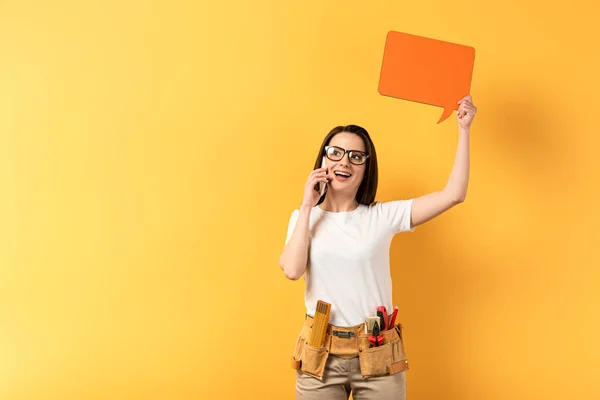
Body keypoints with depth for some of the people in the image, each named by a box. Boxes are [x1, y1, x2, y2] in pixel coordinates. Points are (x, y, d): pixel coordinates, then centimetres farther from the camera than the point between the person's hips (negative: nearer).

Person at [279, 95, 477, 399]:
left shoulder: (383, 216, -1)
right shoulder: (304, 217, 4)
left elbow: (453, 195, -8)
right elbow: (292, 270, -14)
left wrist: (464, 130, -9)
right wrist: (307, 207, -8)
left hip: (378, 356, 0)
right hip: (320, 356, 1)